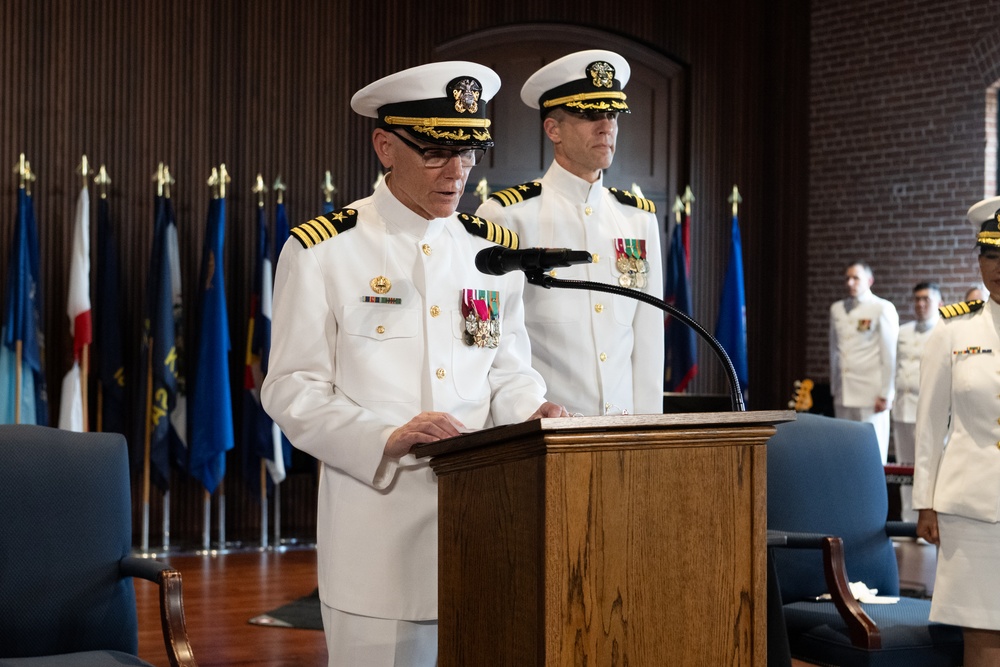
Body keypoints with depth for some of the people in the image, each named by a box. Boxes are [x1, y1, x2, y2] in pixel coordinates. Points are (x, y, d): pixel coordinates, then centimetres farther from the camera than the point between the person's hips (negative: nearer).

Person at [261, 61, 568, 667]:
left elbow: (508, 371, 14)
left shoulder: (496, 251, 10)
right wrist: (387, 438, -22)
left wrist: (529, 410, -9)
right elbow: (293, 391, -7)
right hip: (378, 523, -4)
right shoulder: (321, 251, -3)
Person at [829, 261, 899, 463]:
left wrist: (885, 394, -9)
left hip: (870, 395, -5)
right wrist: (835, 389, 14)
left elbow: (890, 355, -6)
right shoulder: (837, 309, 13)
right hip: (843, 394, 5)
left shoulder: (883, 309, -3)